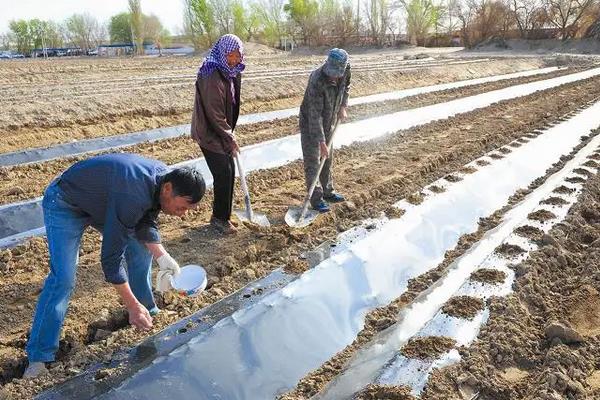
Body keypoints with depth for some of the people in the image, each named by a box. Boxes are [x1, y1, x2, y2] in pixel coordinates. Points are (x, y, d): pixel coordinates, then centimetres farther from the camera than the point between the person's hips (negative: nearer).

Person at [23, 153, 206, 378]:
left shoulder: (164, 178, -15)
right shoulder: (132, 197, -41)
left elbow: (146, 224, 0)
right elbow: (111, 258, -35)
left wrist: (162, 256, -16)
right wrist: (132, 306, -28)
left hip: (101, 200, 8)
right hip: (65, 205, -8)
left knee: (141, 249, 6)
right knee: (63, 279, -17)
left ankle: (148, 312, 23)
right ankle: (38, 356, -3)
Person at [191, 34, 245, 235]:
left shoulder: (232, 72, 7)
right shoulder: (212, 76, -22)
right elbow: (214, 114, -22)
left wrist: (230, 133, 9)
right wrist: (230, 138, -15)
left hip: (222, 131, 9)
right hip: (209, 133, -9)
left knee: (229, 171, 11)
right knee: (223, 173, -6)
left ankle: (222, 214, 25)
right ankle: (219, 218, 10)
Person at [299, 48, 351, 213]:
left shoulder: (345, 69, -13)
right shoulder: (317, 81, -33)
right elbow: (315, 115, -33)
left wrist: (342, 107, 0)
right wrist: (321, 142, -33)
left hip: (329, 122, 7)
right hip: (310, 124, -7)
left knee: (327, 159, 16)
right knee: (313, 161, -3)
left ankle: (328, 192, 31)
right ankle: (316, 198, 7)